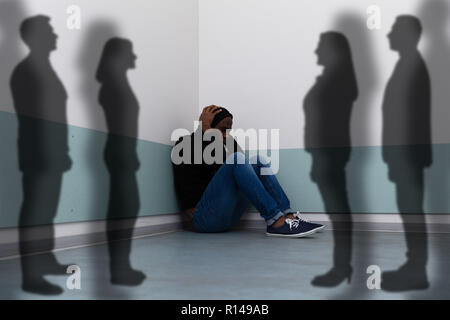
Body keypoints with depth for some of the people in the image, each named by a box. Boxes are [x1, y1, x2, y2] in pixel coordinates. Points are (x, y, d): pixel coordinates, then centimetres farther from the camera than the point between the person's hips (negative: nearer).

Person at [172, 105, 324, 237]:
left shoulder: (219, 145, 22)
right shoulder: (185, 144, -2)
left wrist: (228, 138, 13)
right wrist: (206, 127, -9)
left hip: (227, 217, 8)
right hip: (202, 219, -8)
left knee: (258, 161, 2)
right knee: (236, 159, -25)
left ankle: (289, 216, -14)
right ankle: (276, 222, -30)